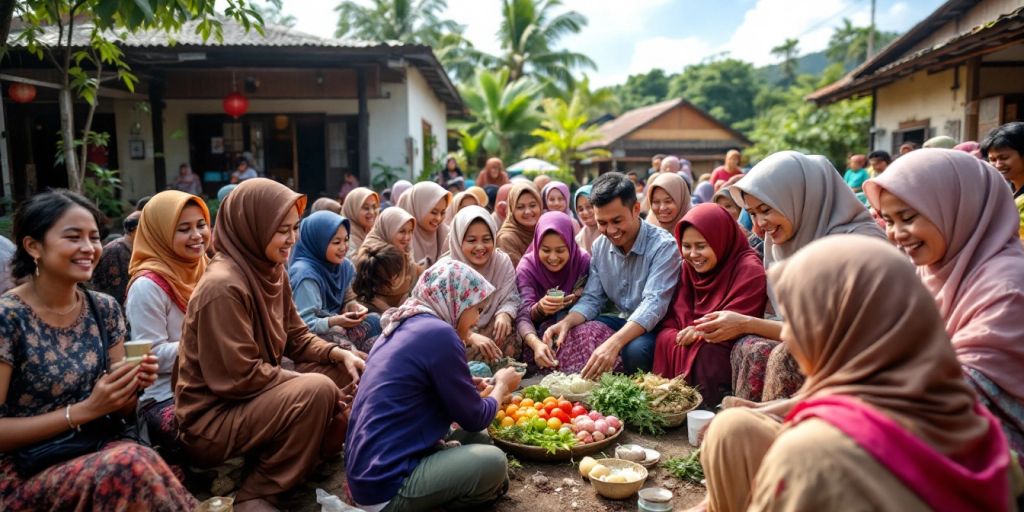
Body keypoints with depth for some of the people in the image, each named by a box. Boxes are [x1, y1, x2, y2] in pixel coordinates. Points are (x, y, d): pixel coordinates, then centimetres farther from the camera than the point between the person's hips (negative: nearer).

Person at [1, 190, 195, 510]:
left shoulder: (104, 309, 3)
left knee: (137, 463, -31)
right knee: (130, 465, -34)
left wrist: (134, 385, -10)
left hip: (99, 448, 4)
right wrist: (84, 410, -19)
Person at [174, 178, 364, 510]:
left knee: (345, 375, 3)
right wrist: (311, 383, -20)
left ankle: (297, 475, 6)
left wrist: (339, 354, -8)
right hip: (210, 420, -9)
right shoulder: (223, 286, -24)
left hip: (253, 401, 9)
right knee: (319, 391, -28)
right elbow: (238, 377, -26)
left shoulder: (272, 272, 4)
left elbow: (295, 338, 10)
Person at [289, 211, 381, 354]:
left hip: (338, 327, 7)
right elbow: (305, 324, -23)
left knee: (374, 321, -11)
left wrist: (355, 307, -11)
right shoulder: (305, 274, -21)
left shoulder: (345, 265, 2)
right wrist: (335, 321, -37)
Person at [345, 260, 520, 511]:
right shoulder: (439, 333, -17)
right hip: (384, 488, -10)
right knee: (492, 462, -14)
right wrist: (502, 386, 10)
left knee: (477, 440, 16)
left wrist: (470, 390, 18)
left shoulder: (404, 326, 11)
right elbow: (474, 419, -8)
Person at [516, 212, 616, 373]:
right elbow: (522, 317, -19)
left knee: (596, 332, -31)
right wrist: (538, 326, -40)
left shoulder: (583, 261, -6)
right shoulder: (527, 267, -10)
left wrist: (579, 298, -23)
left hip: (577, 325, 3)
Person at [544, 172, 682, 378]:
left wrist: (614, 343, -47)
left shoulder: (663, 246, -20)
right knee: (571, 336, -14)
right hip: (623, 321, 6)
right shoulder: (600, 246, 1)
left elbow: (653, 304, -32)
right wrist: (567, 322, -21)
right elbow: (592, 298, 3)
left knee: (635, 349, -35)